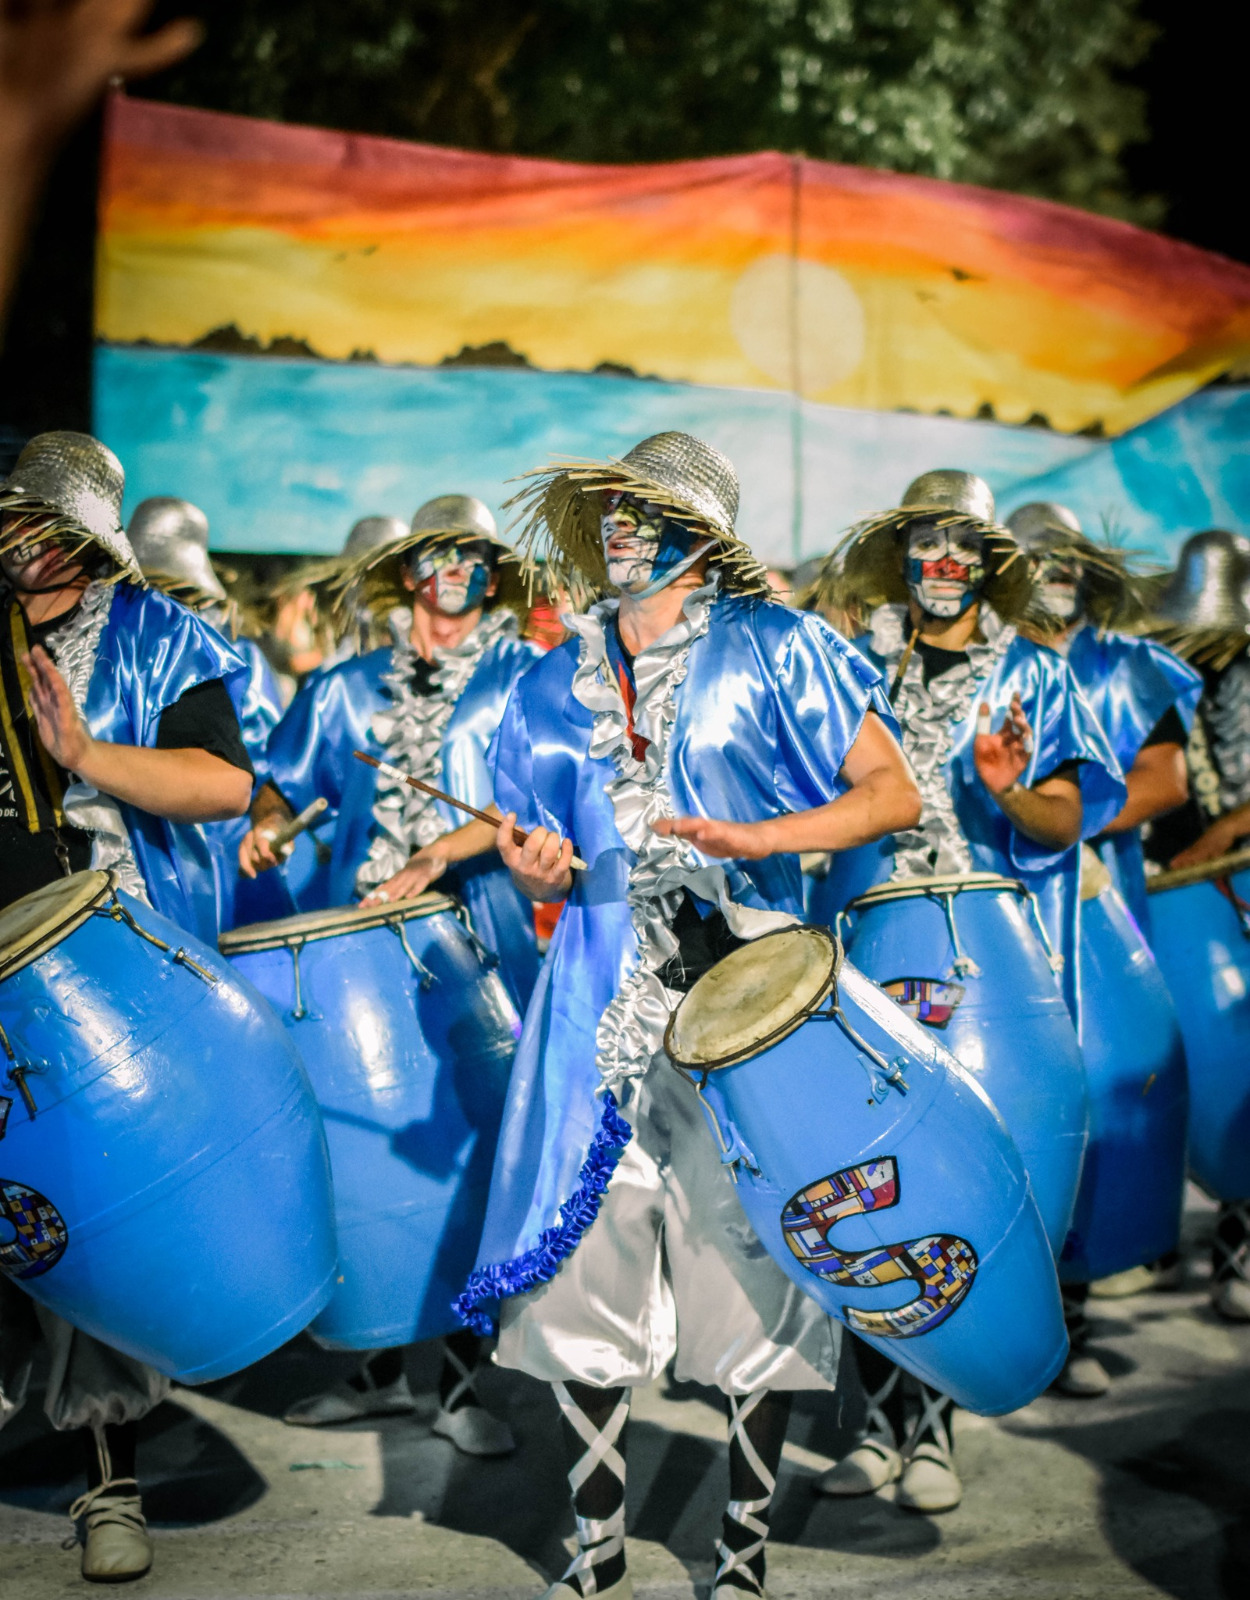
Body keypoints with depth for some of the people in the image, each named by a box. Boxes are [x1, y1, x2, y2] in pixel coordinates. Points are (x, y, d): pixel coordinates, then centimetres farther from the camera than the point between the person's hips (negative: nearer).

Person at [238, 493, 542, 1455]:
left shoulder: (527, 677, 5)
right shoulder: (347, 689, 16)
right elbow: (288, 781, 21)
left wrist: (443, 849, -18)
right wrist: (267, 824, -1)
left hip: (482, 954, -3)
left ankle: (463, 1383, 13)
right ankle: (386, 1367, 23)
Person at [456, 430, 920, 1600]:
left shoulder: (771, 649, 0)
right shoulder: (555, 685, 12)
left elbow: (892, 792, -5)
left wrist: (758, 836, -19)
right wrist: (534, 864, -5)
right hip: (604, 1006, 4)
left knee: (748, 1263, 2)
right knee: (586, 1259, 3)